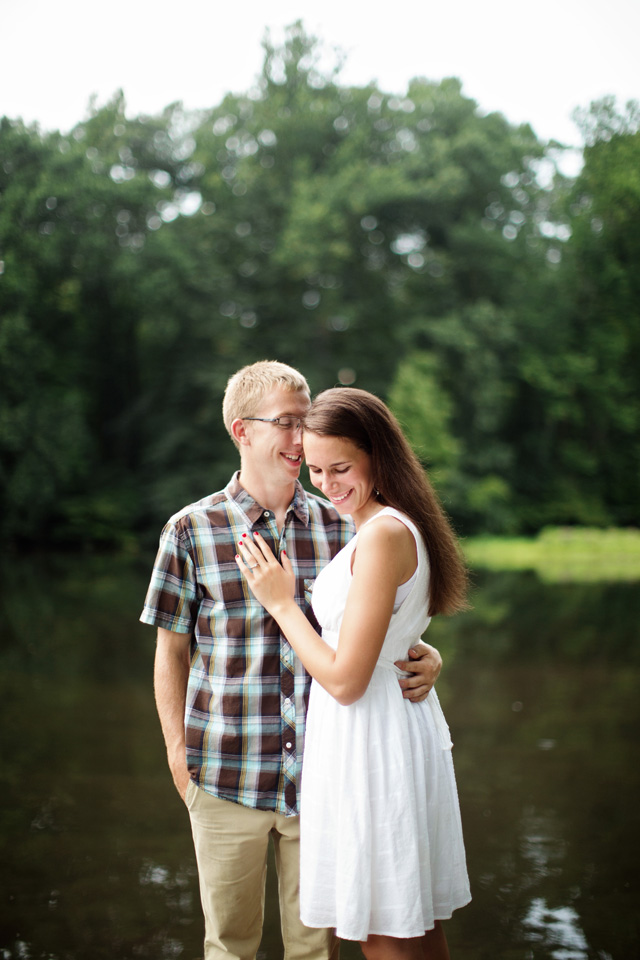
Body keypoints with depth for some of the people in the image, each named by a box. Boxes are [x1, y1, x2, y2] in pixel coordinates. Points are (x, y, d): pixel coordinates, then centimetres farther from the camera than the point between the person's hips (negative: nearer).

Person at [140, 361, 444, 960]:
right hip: (227, 775, -1)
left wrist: (426, 659, -11)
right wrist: (177, 752, 1)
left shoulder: (339, 527, 2)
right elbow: (172, 650, 3)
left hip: (320, 774, 2)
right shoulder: (192, 531, -3)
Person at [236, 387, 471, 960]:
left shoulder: (383, 535, -20)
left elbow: (345, 680, -21)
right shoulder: (403, 526, 9)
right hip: (404, 731, 10)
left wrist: (281, 603, -10)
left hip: (371, 745, -10)